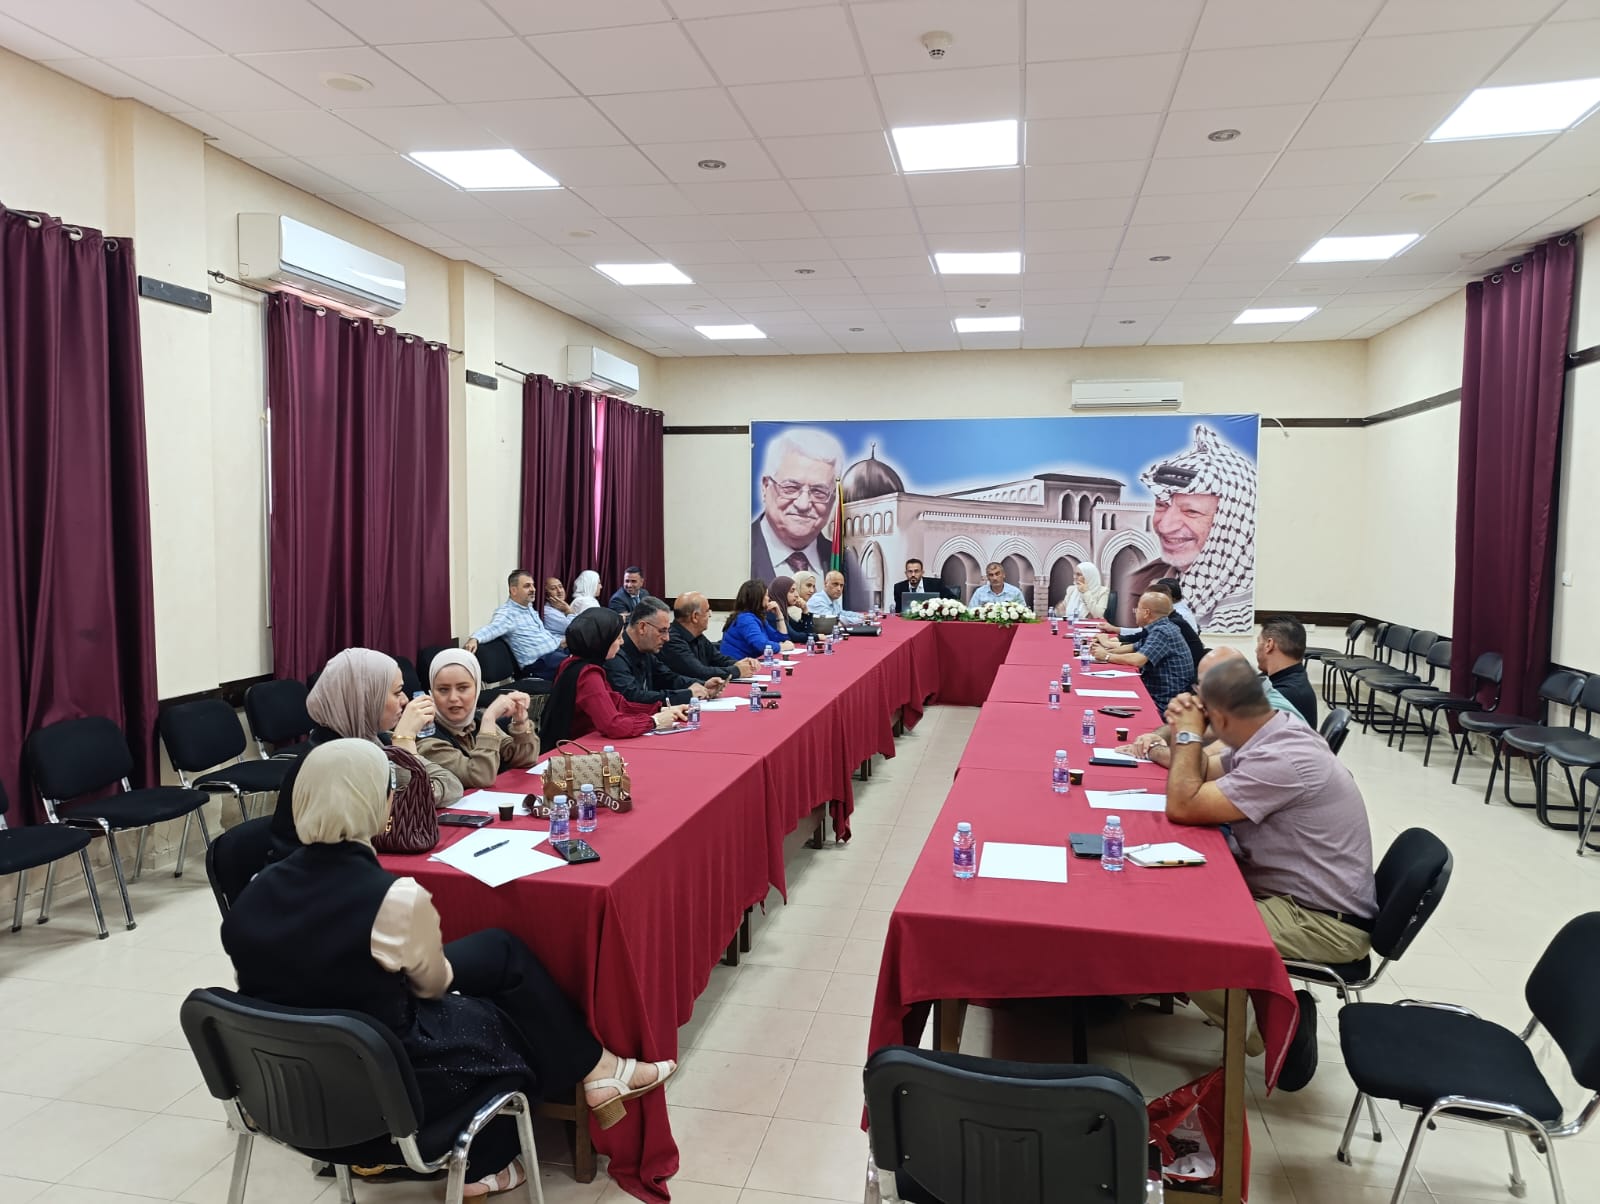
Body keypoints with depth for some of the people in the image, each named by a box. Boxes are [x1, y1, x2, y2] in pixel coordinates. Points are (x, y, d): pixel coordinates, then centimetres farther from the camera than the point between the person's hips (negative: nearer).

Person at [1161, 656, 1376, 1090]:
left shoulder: (1280, 760, -29)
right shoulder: (1276, 732, 2)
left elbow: (1183, 807, -26)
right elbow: (1203, 777, 17)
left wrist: (1188, 734, -15)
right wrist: (1184, 734, 1)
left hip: (1325, 923, -10)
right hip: (1302, 895, 10)